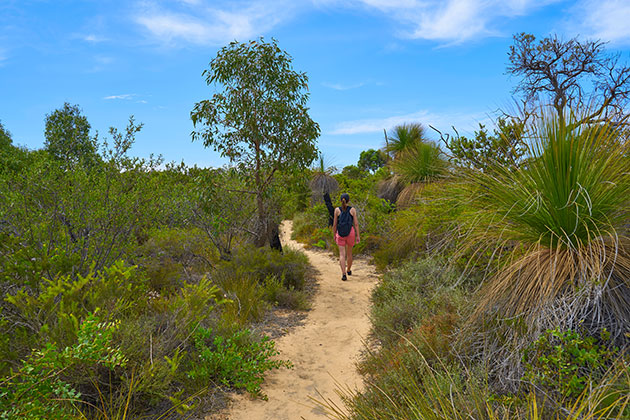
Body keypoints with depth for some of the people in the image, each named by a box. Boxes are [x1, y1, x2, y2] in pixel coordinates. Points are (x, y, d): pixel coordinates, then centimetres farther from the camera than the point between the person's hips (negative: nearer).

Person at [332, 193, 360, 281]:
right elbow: (356, 224, -5)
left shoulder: (337, 210, -2)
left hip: (340, 234, -1)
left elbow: (334, 224, 0)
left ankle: (344, 274, -17)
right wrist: (358, 236, -1)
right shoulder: (352, 210, -2)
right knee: (349, 253, 19)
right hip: (350, 233, 1)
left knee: (342, 254, -2)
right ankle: (348, 270, 39)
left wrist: (334, 235, 11)